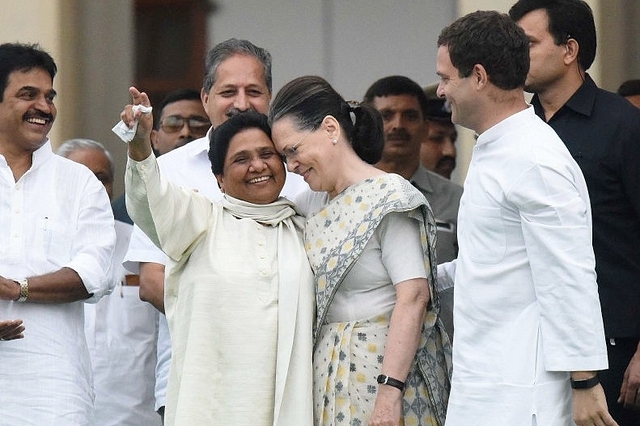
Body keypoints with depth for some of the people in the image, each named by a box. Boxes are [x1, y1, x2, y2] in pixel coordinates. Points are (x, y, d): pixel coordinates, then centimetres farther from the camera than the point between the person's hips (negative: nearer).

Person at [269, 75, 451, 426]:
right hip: (328, 372, 7)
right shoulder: (314, 205, 14)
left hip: (380, 366, -7)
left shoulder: (388, 196, -10)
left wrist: (390, 392, -23)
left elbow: (413, 297, -18)